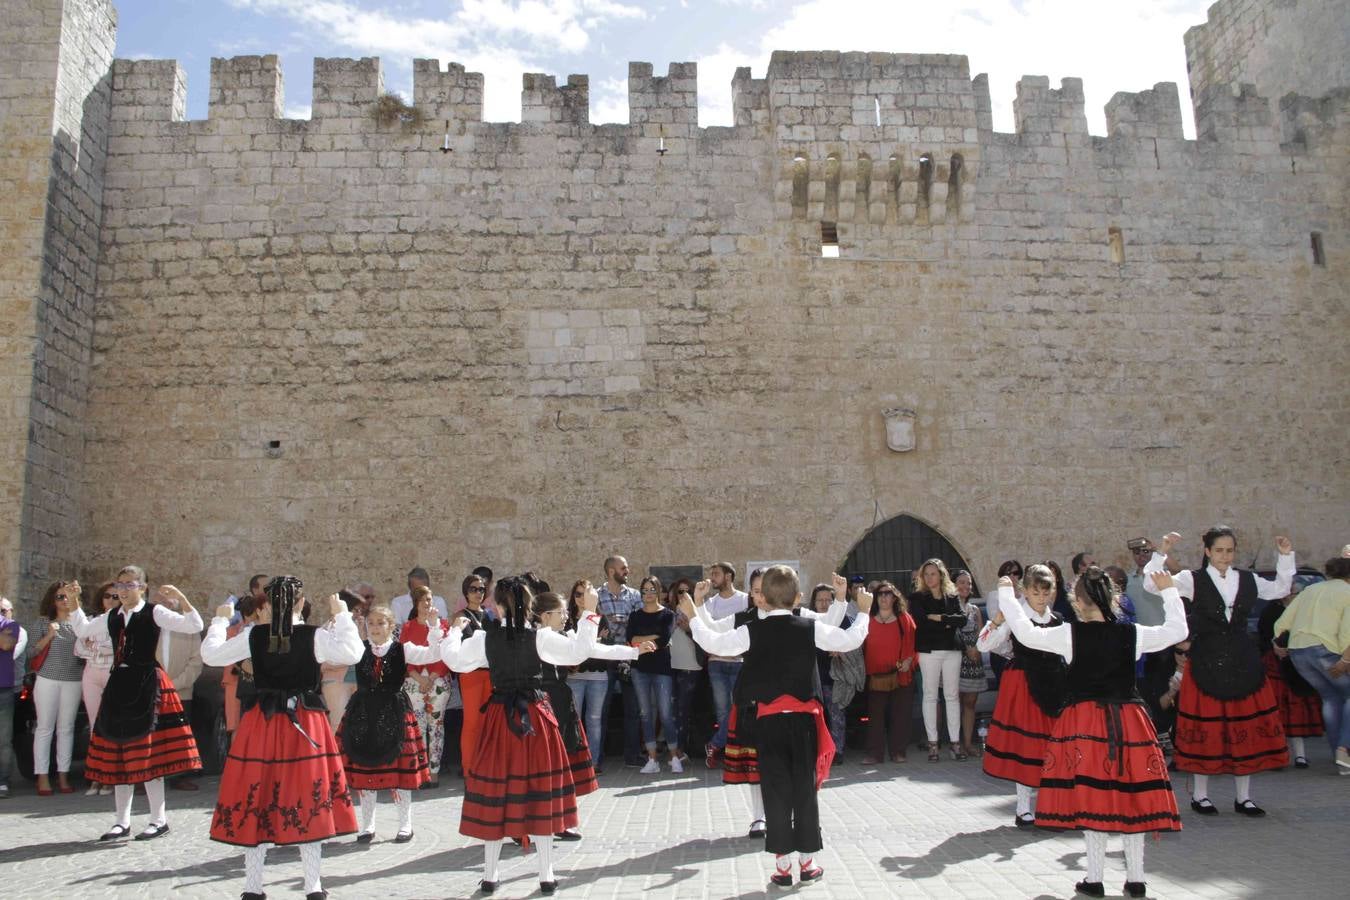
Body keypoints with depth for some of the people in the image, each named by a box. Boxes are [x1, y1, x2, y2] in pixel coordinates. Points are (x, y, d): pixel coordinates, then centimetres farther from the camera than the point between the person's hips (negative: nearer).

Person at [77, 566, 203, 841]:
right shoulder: (112, 616, 11)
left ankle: (159, 820, 5)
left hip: (147, 685, -6)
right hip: (119, 685, 6)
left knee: (148, 754, -5)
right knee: (118, 754, 10)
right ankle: (123, 822, 20)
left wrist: (180, 597, -22)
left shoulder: (154, 612, -5)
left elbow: (195, 626, -14)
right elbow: (81, 631, 29)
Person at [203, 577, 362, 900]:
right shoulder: (314, 636, -10)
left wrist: (220, 621, 21)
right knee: (309, 799, 5)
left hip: (262, 725, 1)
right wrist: (341, 615, 1)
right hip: (306, 724, -1)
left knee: (256, 800, 10)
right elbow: (352, 654, -10)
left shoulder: (253, 636, -4)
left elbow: (210, 654, 5)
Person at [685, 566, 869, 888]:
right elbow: (850, 640, 1)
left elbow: (714, 643, -4)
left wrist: (693, 616, 10)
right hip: (804, 717, 1)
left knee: (776, 789, 5)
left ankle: (782, 864, 9)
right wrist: (863, 611, 17)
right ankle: (807, 861, 16)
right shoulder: (810, 627, -3)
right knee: (805, 787, 9)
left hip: (767, 719, -1)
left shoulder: (752, 630, -6)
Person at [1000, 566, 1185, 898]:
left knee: (1090, 797, 2)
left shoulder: (1070, 634, -8)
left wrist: (1006, 593, 9)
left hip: (1084, 721, -2)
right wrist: (1169, 592, 24)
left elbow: (1026, 633, -2)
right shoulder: (1133, 634, -1)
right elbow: (1176, 631, 12)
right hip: (1128, 722, 3)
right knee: (1130, 795, 9)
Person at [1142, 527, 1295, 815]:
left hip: (1244, 662, 4)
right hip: (1206, 662, -4)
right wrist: (1162, 552, -23)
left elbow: (1280, 589, 26)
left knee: (1246, 730, 7)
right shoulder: (1193, 580, -4)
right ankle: (1199, 795, 14)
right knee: (1205, 730, 1)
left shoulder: (1248, 579, 7)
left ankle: (1243, 797, 19)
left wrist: (1286, 557, 16)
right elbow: (1151, 584, -14)